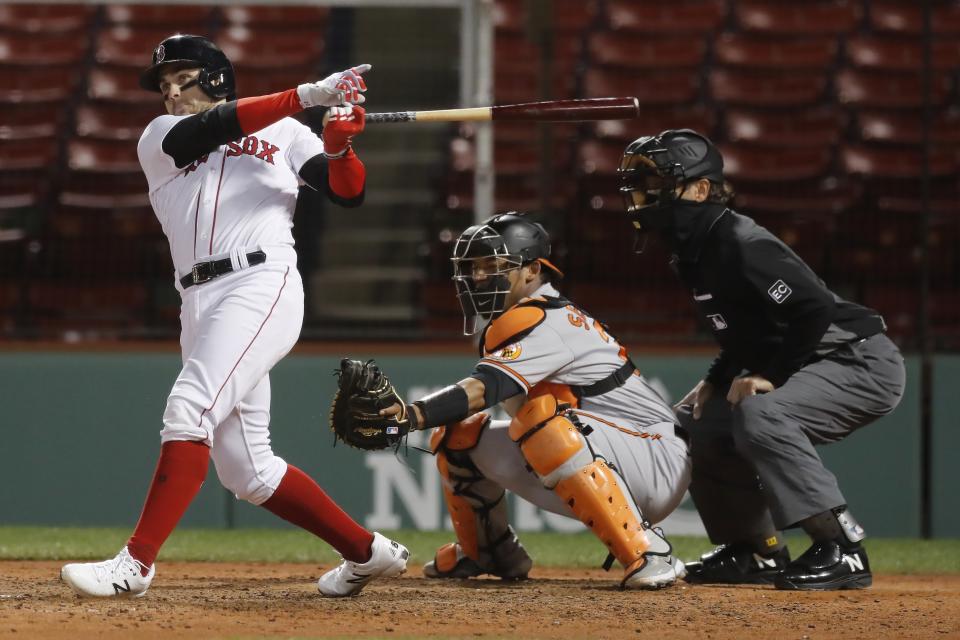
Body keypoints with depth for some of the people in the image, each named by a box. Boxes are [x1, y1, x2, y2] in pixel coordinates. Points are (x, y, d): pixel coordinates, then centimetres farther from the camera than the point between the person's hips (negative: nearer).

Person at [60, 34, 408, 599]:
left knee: (189, 410, -23)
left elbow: (349, 193, 7)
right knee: (247, 472, 3)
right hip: (200, 306, 5)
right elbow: (209, 129, -3)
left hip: (262, 284, -5)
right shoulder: (160, 138, 18)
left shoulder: (284, 133, 15)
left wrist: (339, 145, -14)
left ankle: (135, 563, -27)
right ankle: (368, 553, 17)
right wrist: (306, 95, -13)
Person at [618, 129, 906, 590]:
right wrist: (716, 380, 8)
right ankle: (756, 552, 20)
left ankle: (843, 551, -30)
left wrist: (771, 375, -24)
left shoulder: (740, 245, -23)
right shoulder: (692, 253, 8)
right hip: (807, 370, 11)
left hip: (863, 362, -11)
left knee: (758, 415, -34)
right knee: (695, 424, 11)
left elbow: (816, 309, -29)